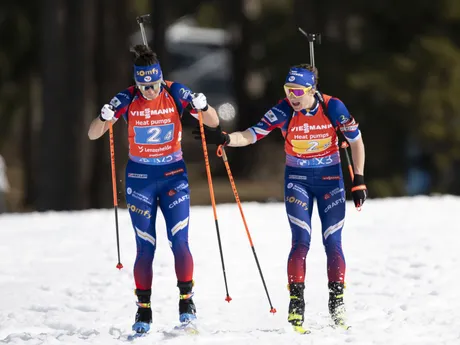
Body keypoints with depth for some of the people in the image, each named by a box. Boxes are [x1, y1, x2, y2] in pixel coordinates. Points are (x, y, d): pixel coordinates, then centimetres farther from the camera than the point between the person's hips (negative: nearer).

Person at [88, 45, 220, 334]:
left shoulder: (176, 93, -9)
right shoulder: (127, 100, -9)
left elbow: (213, 122, -4)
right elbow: (93, 135, -8)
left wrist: (202, 107, -26)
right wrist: (104, 118, -31)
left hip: (174, 174, 0)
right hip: (140, 177, 0)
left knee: (179, 241, -11)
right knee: (145, 247, -2)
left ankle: (187, 300, -1)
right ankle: (144, 310, 4)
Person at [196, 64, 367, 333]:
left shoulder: (333, 107, -16)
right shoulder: (283, 111, -16)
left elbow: (356, 141, -4)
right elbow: (251, 135, -21)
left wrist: (359, 180, -6)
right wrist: (224, 139, -40)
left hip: (330, 179, 0)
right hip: (298, 180, 0)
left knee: (333, 243, -2)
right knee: (301, 242, -11)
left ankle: (337, 302, 10)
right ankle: (296, 303, -7)